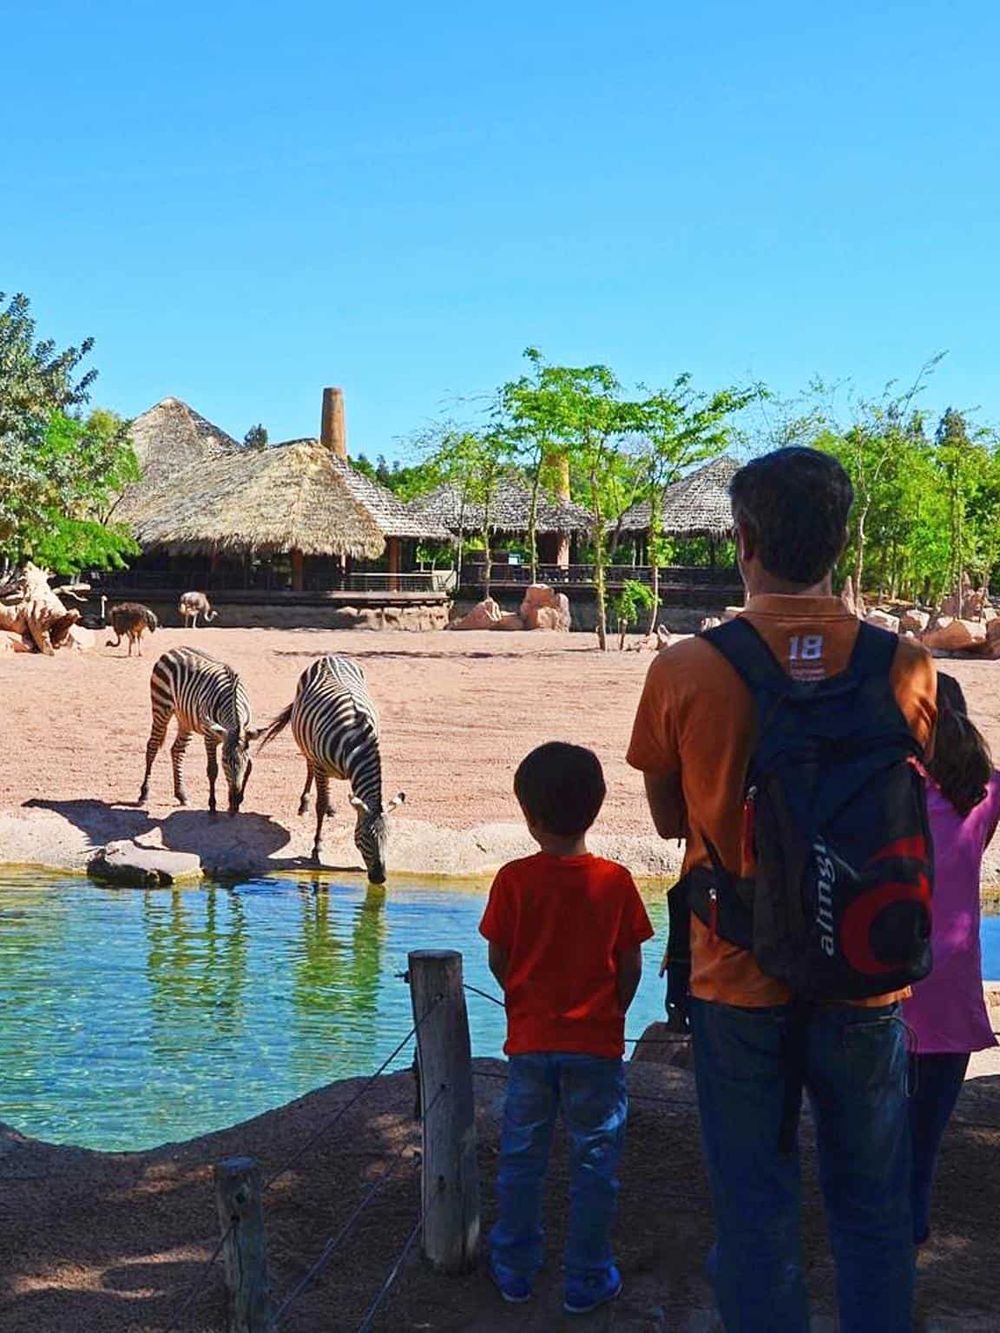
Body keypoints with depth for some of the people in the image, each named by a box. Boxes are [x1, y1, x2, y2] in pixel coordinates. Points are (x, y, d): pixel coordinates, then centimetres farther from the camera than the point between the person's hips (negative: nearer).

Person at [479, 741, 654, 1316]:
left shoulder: (514, 879, -10)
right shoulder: (615, 880, -10)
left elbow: (498, 959, -3)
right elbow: (631, 966, -4)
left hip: (530, 1041, 1)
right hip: (597, 1042, -1)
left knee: (521, 1159, 15)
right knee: (595, 1162, 11)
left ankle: (515, 1269, 26)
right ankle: (588, 1279, 17)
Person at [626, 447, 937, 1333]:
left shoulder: (684, 672, -12)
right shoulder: (907, 666, -9)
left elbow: (669, 820, 1)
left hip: (739, 983, -1)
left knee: (755, 1212, 12)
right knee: (872, 1211, 16)